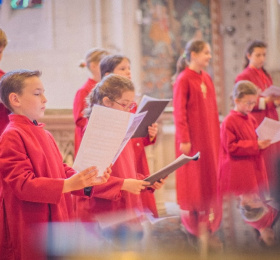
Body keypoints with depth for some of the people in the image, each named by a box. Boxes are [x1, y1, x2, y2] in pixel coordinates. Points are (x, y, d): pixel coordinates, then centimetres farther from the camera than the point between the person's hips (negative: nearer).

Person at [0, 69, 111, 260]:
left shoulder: (44, 134, 16)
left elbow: (62, 170, 17)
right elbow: (23, 184, -20)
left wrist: (89, 179, -1)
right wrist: (68, 184, -26)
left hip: (56, 221, 9)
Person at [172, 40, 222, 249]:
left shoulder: (207, 78, 9)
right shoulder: (183, 79, -12)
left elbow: (213, 109, 14)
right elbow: (179, 112, -14)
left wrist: (217, 135, 12)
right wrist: (184, 139, -17)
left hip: (209, 137, 7)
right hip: (192, 137, -7)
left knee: (209, 179, 11)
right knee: (191, 179, 2)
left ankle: (207, 223, 20)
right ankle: (189, 222, 14)